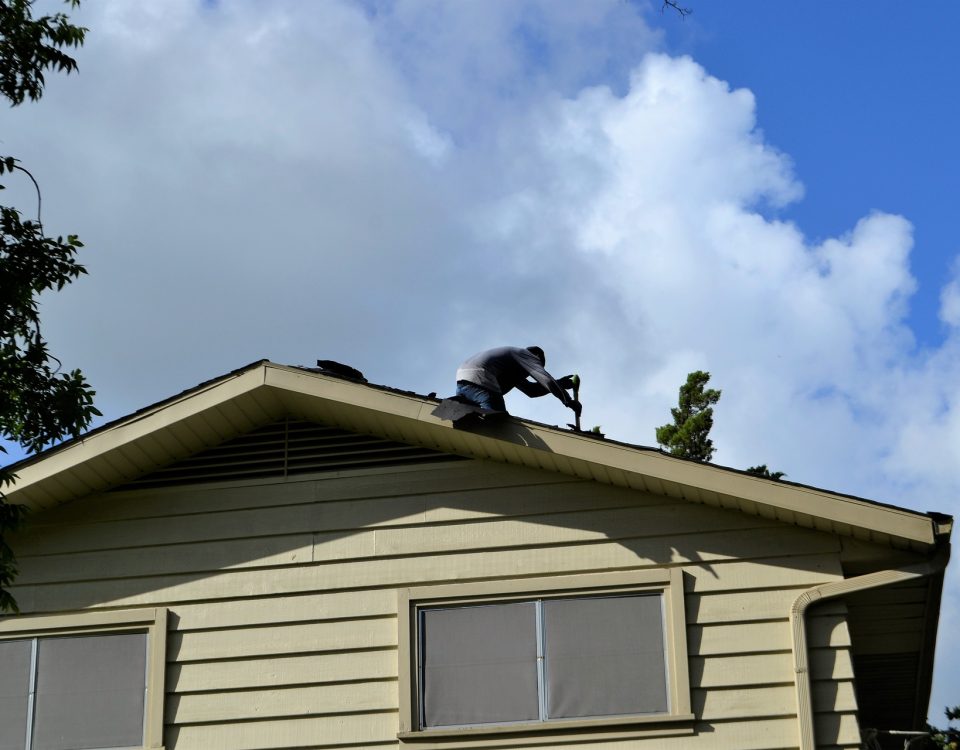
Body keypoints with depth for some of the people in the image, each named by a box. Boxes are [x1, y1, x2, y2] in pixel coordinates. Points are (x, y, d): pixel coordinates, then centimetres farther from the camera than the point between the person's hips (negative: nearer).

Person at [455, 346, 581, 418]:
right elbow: (545, 379, 0)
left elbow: (530, 390, 39)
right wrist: (568, 401, 2)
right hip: (479, 381, -9)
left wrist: (560, 383, 39)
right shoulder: (527, 355, 14)